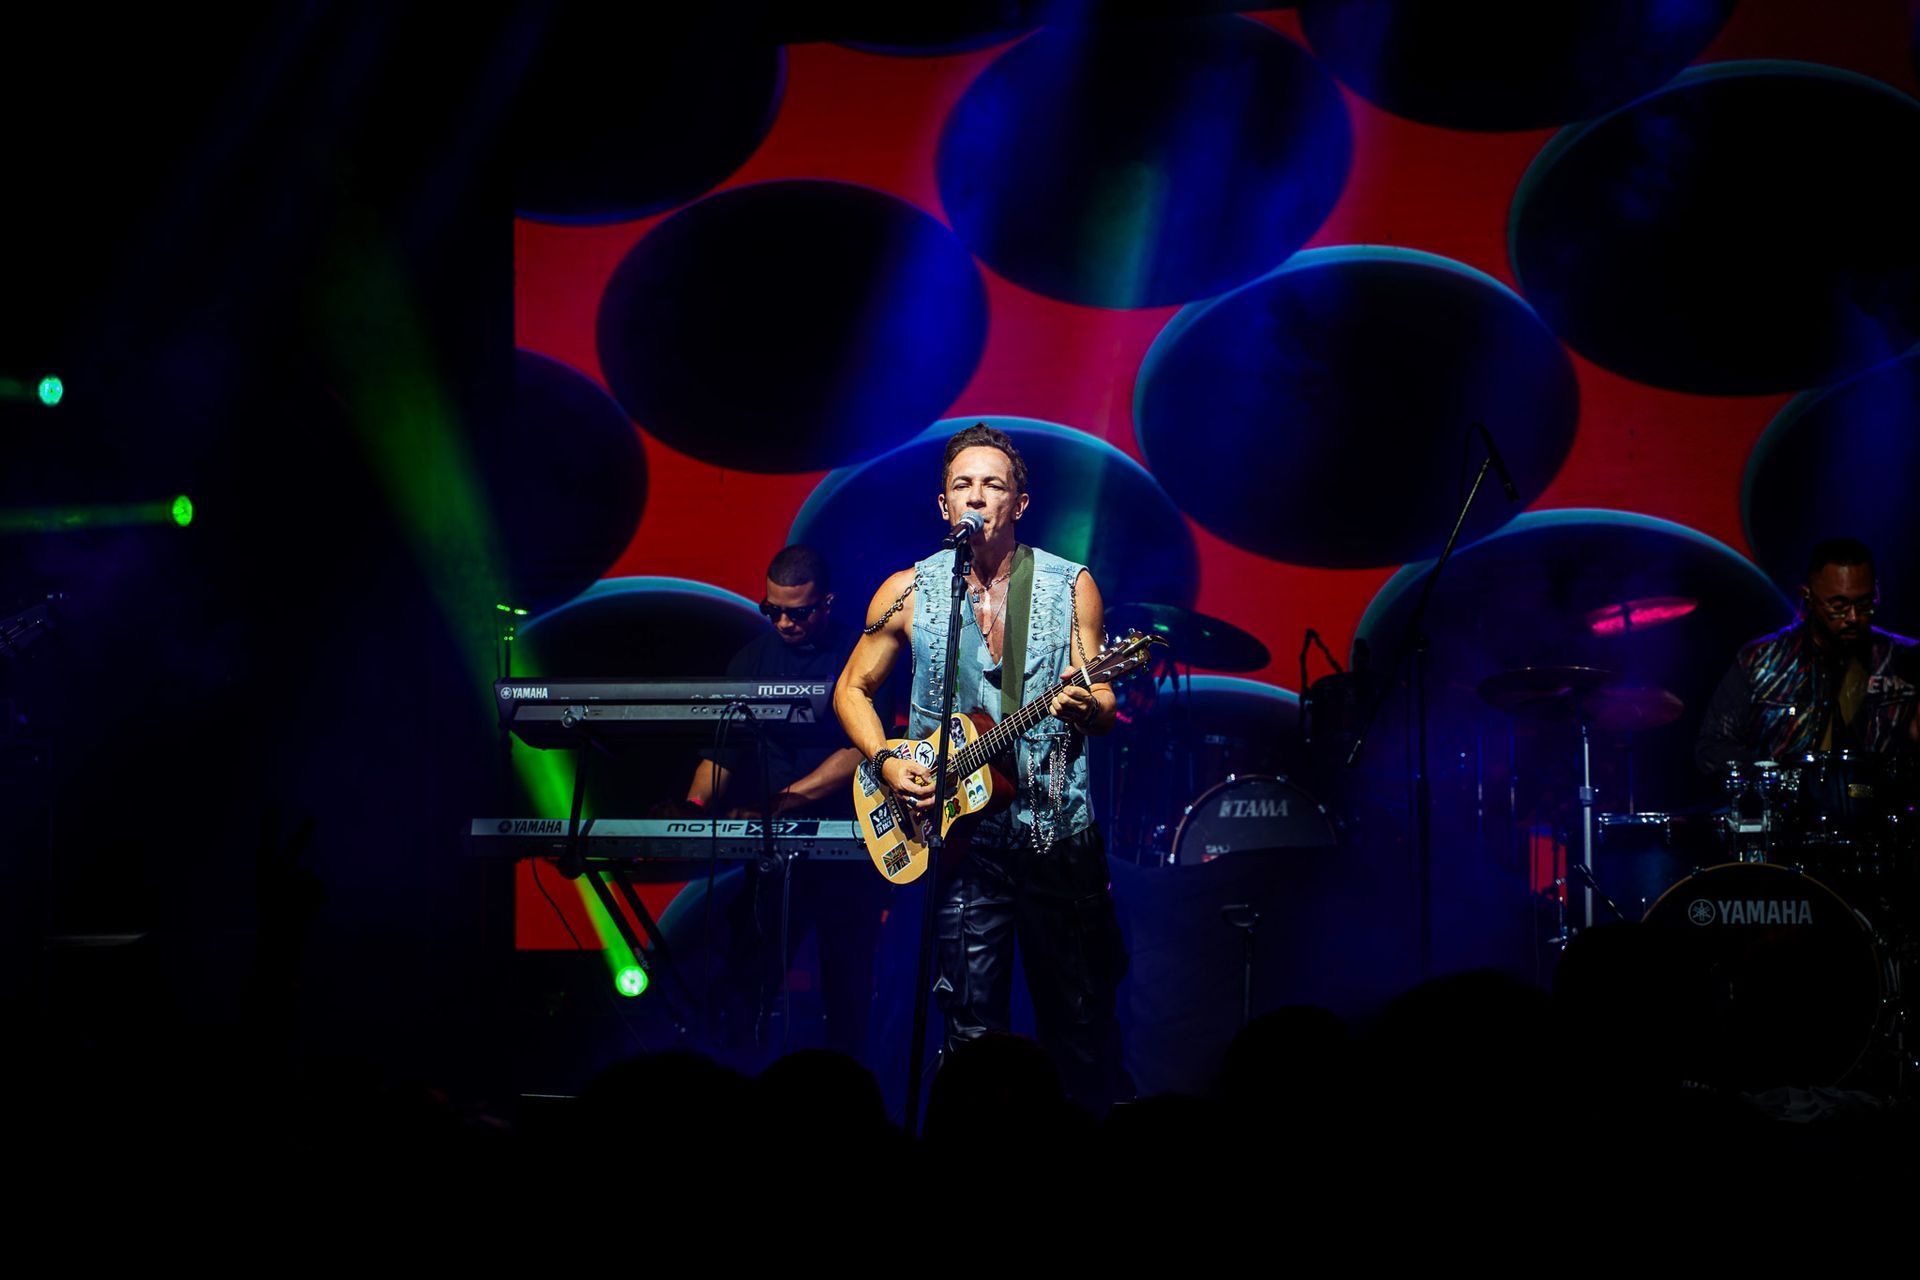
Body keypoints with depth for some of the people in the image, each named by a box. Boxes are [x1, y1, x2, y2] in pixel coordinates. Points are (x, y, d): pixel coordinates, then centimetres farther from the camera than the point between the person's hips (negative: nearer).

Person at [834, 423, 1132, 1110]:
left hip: (1059, 830, 0)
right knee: (973, 1026, 0)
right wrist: (886, 763, -4)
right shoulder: (909, 592, 3)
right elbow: (852, 689, 12)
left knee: (1082, 1020, 3)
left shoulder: (1070, 586, 3)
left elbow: (1104, 707, 4)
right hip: (960, 829, 0)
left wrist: (1087, 706, -20)